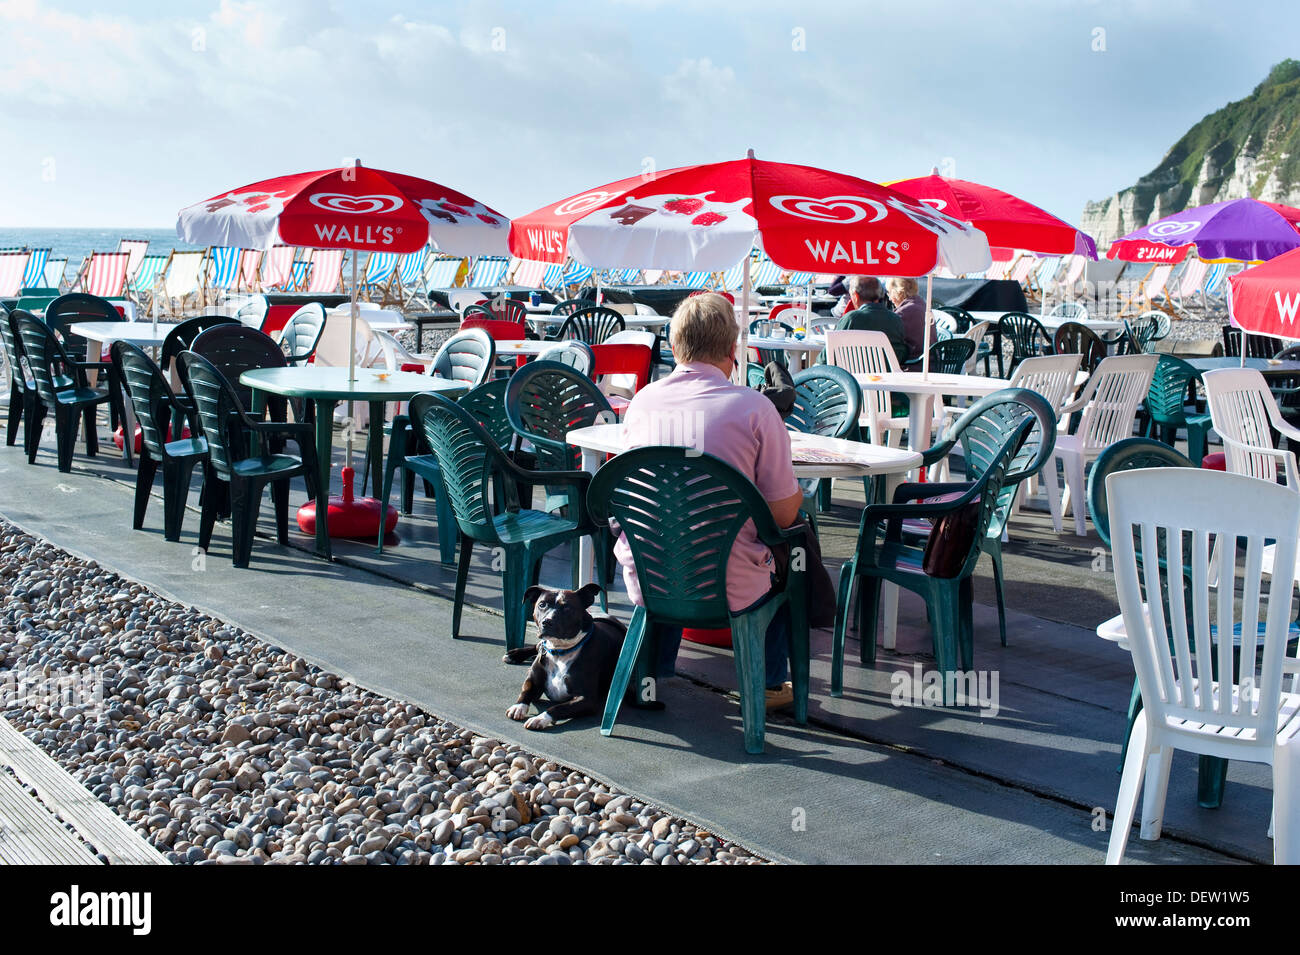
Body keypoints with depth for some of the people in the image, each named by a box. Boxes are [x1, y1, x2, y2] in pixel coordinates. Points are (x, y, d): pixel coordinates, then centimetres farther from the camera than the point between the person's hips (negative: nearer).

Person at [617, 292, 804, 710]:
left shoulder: (641, 402, -1)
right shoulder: (754, 407, -13)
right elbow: (783, 514, -9)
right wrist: (798, 497, 14)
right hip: (729, 590, -3)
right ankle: (770, 682, 35)